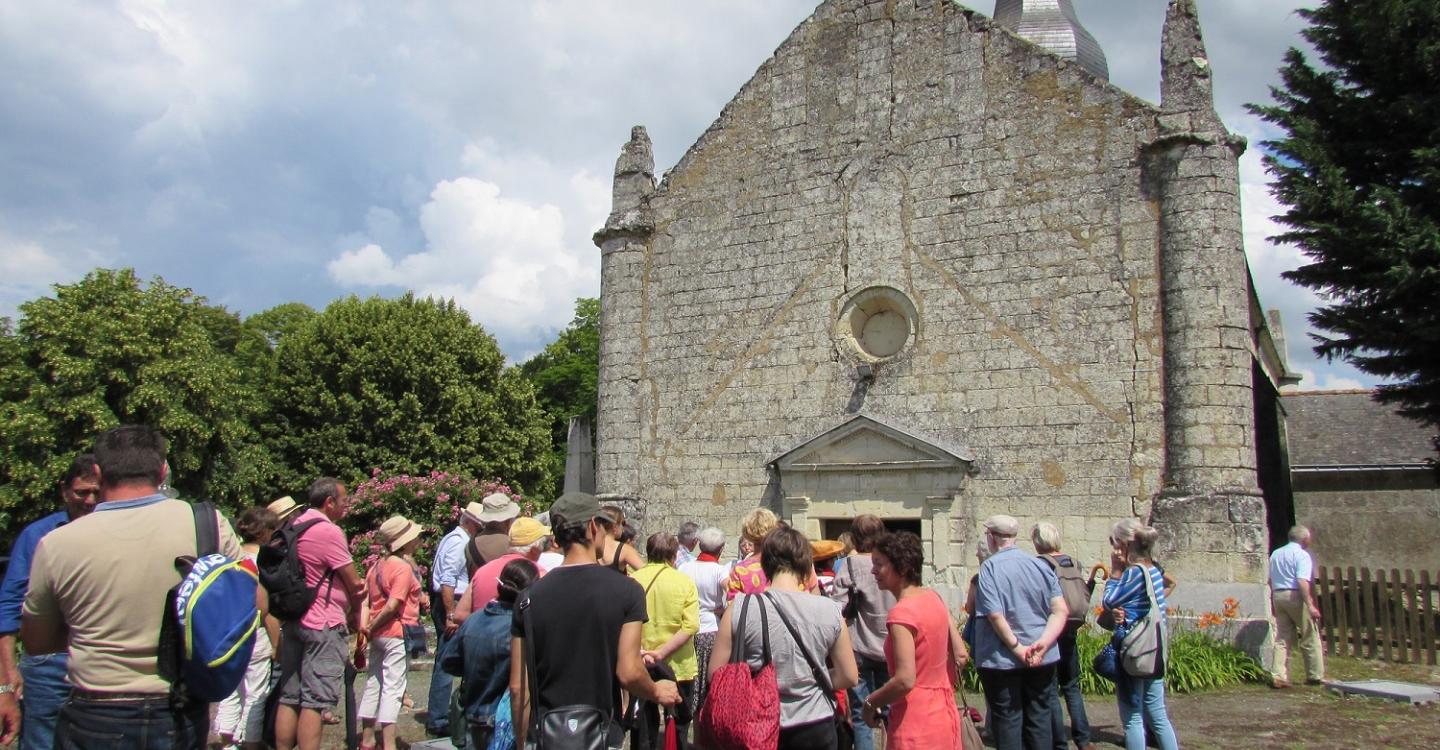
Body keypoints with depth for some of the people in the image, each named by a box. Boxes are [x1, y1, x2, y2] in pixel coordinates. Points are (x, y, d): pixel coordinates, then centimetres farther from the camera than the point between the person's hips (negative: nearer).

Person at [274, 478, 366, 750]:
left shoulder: (294, 526, 10)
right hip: (324, 625, -9)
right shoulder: (328, 531, -15)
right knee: (315, 702, -5)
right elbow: (354, 583, -9)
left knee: (289, 698, 11)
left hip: (292, 621, 9)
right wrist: (355, 614, 8)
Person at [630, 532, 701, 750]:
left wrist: (639, 650, -22)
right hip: (679, 666, -1)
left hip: (641, 666, 1)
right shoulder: (685, 582, -7)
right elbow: (691, 626, -17)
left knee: (644, 726, 13)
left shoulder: (632, 580, -5)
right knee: (679, 725, 15)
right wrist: (662, 653, -20)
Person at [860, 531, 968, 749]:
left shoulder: (901, 613, -20)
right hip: (944, 714, 8)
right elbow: (961, 655, 9)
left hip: (915, 725, -8)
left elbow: (905, 680, -26)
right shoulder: (934, 598, 3)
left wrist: (870, 703, -12)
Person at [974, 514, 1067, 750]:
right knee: (1039, 718, 14)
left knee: (1008, 720, 6)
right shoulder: (1040, 565, 2)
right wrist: (1043, 643, -11)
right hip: (1042, 659, 4)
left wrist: (1018, 648, -13)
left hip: (1002, 659, -4)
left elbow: (995, 615, -20)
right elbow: (1061, 610, -4)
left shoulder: (990, 567, -12)